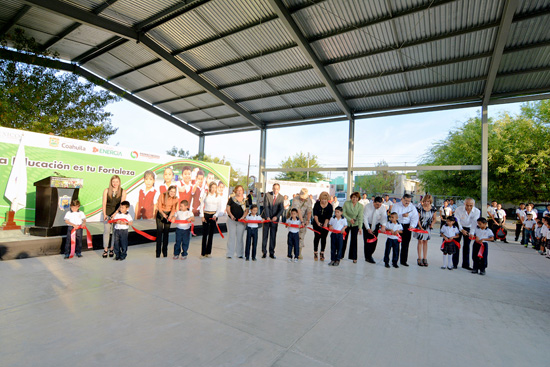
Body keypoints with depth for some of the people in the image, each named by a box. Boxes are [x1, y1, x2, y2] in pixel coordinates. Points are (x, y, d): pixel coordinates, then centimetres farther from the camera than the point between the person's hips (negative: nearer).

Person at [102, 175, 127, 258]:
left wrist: (115, 213, -19)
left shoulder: (123, 191, -1)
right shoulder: (106, 190, 3)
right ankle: (105, 250, 8)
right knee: (106, 231, -1)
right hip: (107, 214, 1)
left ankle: (111, 249, 16)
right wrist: (104, 214, -9)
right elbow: (104, 203, 1)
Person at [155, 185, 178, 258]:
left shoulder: (176, 199, -8)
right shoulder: (162, 196, -14)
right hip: (160, 213, -1)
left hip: (168, 214, 2)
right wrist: (163, 214, -29)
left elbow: (173, 209, -7)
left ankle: (165, 251, 14)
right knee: (159, 232, -5)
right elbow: (159, 207, -13)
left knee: (166, 232, 3)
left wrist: (170, 216, -24)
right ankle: (158, 251, 3)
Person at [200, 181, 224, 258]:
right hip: (206, 214, -1)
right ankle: (203, 253, 2)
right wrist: (202, 216, -3)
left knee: (211, 234, 5)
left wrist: (215, 215, -10)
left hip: (214, 215, 1)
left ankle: (208, 252, 14)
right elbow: (201, 205, 4)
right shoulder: (205, 195, 2)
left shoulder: (218, 196, 3)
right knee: (205, 234, -4)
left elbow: (219, 208, 4)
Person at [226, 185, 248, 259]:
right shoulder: (231, 199, 4)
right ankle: (229, 254, 8)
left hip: (241, 221, 1)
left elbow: (247, 210, 3)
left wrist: (243, 217, -14)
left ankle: (240, 254, 15)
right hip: (231, 220, -1)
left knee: (240, 237, 6)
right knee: (231, 236, 1)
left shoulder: (245, 200, 6)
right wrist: (231, 215, -15)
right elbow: (227, 208, 1)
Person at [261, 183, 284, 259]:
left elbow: (281, 209, -6)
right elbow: (266, 206, -12)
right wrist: (267, 217, -21)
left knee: (273, 236, 4)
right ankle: (264, 252, 13)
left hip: (274, 219, 1)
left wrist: (276, 216, -22)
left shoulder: (281, 198, -1)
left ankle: (271, 253, 15)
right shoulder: (267, 195, -5)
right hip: (266, 218, -1)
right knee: (265, 235, 3)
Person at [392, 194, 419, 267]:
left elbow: (415, 217, -3)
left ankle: (403, 261, 17)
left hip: (407, 227, 3)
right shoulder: (396, 205, -3)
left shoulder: (412, 207, 6)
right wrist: (402, 215, -31)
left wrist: (412, 225, -18)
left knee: (405, 244, 6)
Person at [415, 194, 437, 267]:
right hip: (420, 226, -3)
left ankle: (425, 259, 17)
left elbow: (434, 218, 6)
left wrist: (432, 224, -13)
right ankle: (419, 259, 9)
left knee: (425, 242, 10)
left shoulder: (433, 209, -6)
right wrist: (421, 227, -16)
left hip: (428, 227, 3)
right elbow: (417, 218, -11)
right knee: (420, 241, 1)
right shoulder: (420, 207, -15)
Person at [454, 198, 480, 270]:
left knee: (467, 246, 6)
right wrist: (461, 230, -31)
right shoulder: (459, 209, -21)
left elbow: (474, 223, -24)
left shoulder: (477, 211, -16)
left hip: (468, 228, 2)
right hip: (458, 228, -2)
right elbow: (457, 220, -20)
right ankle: (455, 264, 5)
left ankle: (465, 264, 16)